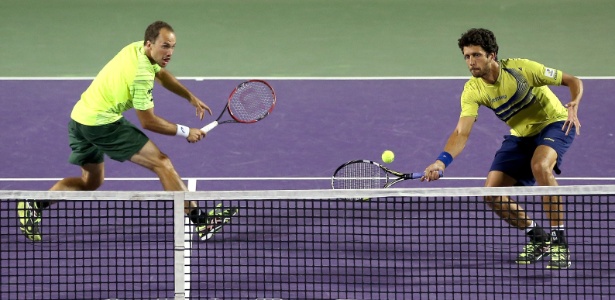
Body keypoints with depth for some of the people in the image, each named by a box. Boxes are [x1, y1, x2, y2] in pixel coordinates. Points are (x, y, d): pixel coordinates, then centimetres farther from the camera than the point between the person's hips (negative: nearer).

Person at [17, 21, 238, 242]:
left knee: (91, 181, 24)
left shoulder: (137, 48, 6)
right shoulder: (142, 75, -21)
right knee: (162, 163, -7)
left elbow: (162, 74, 25)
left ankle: (35, 204, 9)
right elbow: (148, 121, -14)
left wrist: (191, 97, 16)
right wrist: (185, 132, -6)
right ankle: (200, 220, -9)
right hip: (103, 122, -10)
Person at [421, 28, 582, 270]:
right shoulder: (473, 91, -14)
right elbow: (462, 133, -24)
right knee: (492, 193, -9)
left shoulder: (521, 68, -24)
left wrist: (573, 106, -35)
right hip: (520, 135, 5)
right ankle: (537, 238, 15)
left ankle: (559, 242, -25)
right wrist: (442, 161, -42)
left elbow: (573, 81, -14)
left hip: (554, 123, -5)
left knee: (540, 166, -36)